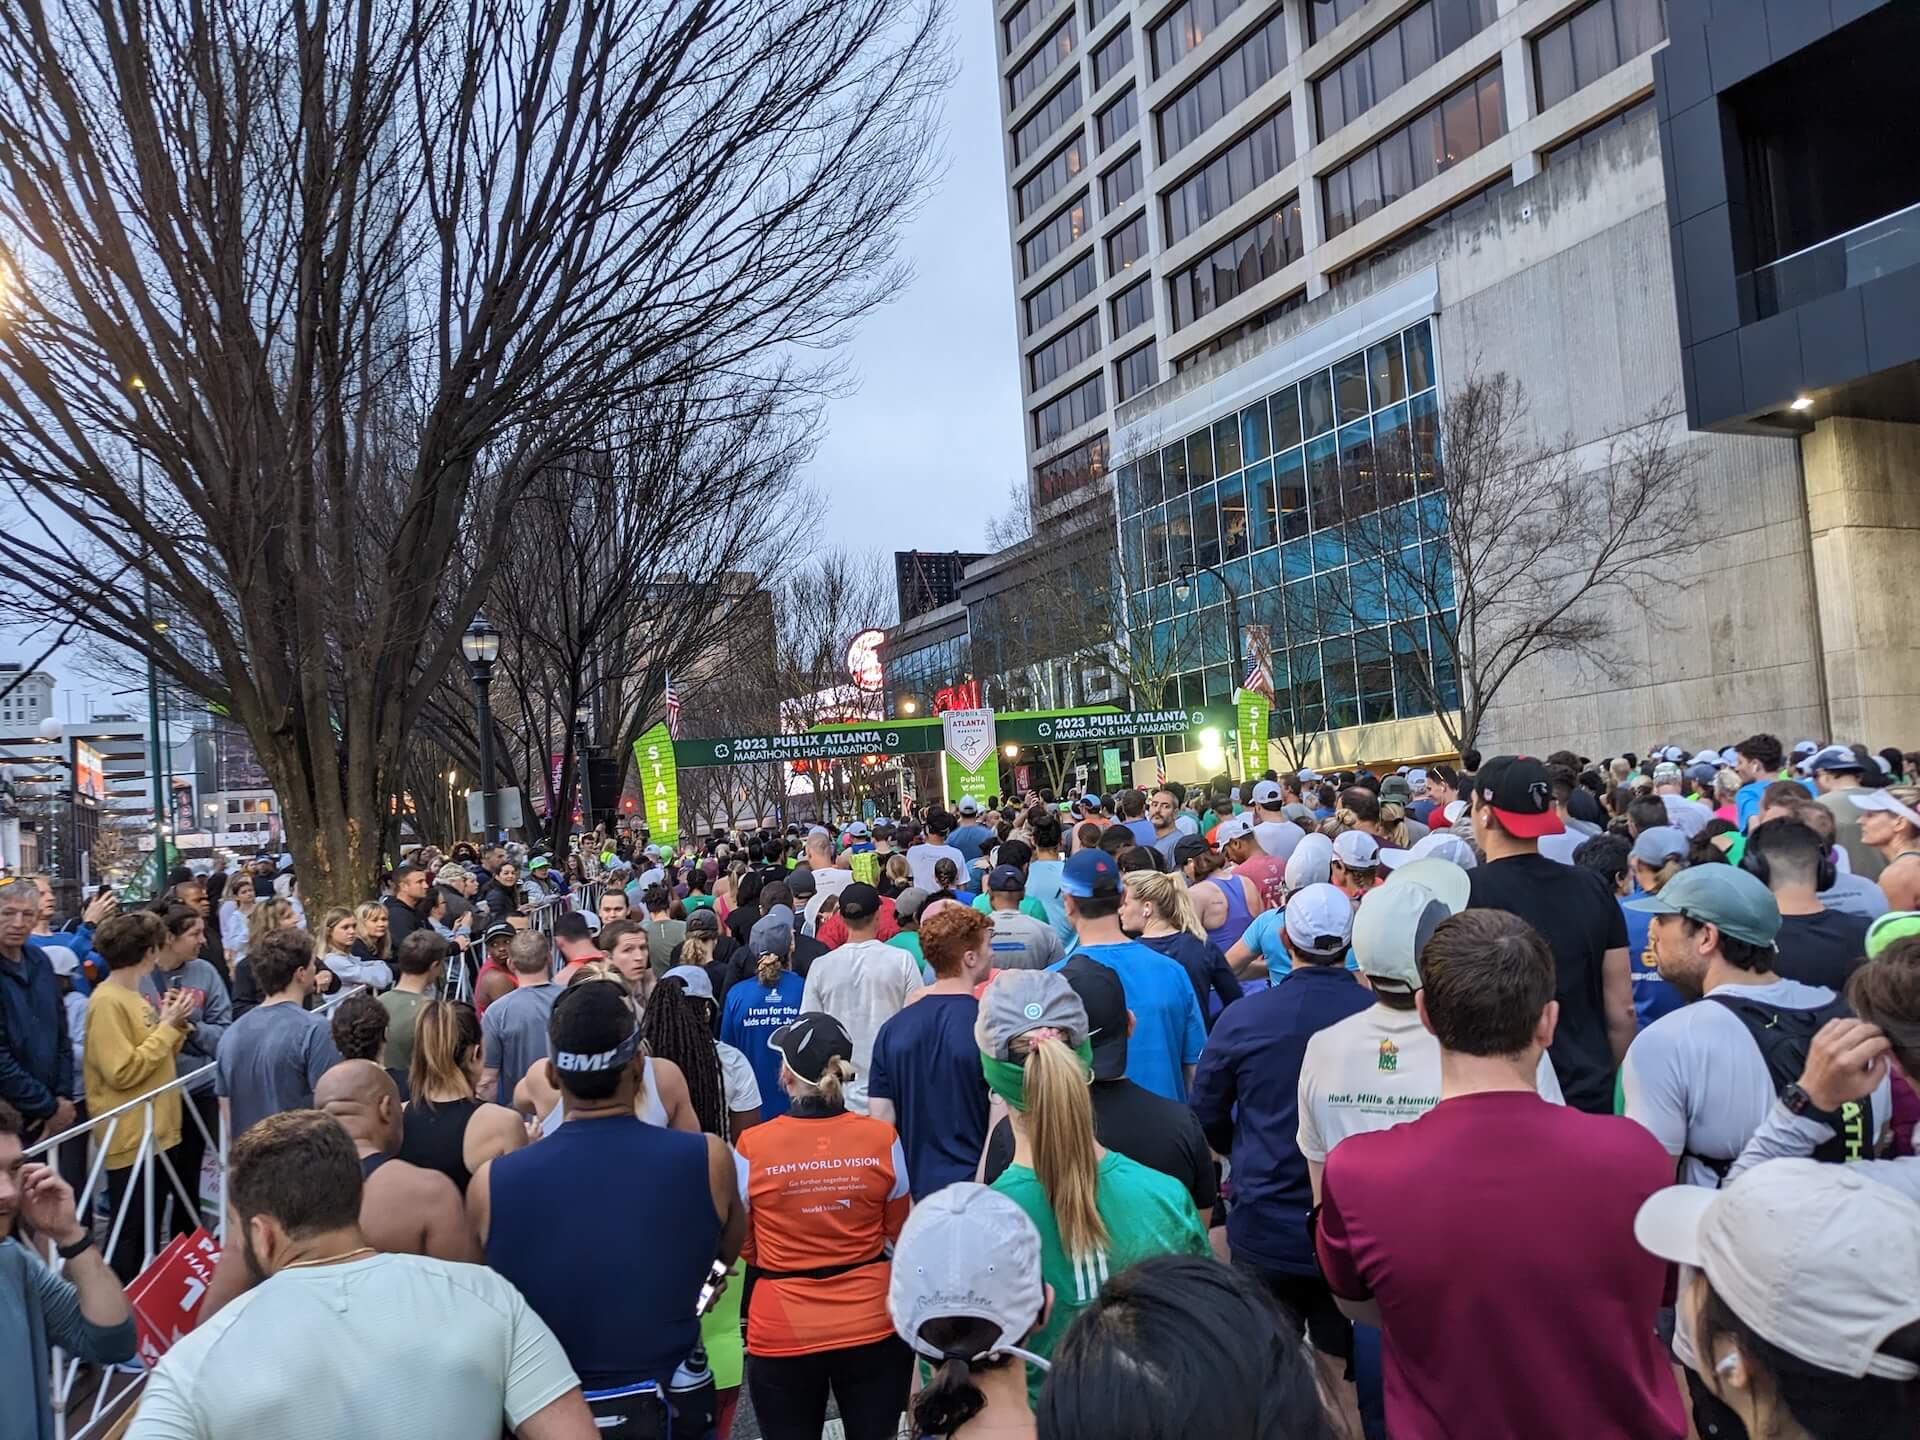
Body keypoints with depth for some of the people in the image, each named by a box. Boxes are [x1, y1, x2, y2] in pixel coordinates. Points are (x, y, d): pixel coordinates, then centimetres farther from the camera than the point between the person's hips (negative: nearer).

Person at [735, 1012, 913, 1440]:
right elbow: (899, 1233, 4)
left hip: (783, 1335, -1)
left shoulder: (752, 1148, -14)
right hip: (873, 1326, 1)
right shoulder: (882, 1139, -10)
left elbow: (744, 1248, -1)